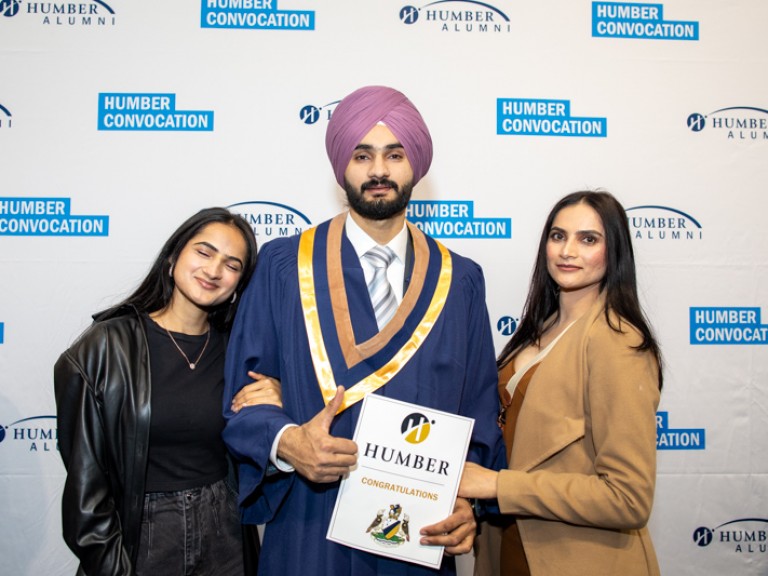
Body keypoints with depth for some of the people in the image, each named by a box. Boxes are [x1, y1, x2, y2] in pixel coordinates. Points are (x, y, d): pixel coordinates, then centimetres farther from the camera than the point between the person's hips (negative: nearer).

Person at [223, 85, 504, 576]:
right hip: (306, 535, -1)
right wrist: (286, 443, -21)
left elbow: (480, 415, 4)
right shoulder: (284, 265, -3)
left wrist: (467, 502, -11)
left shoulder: (461, 281, 2)